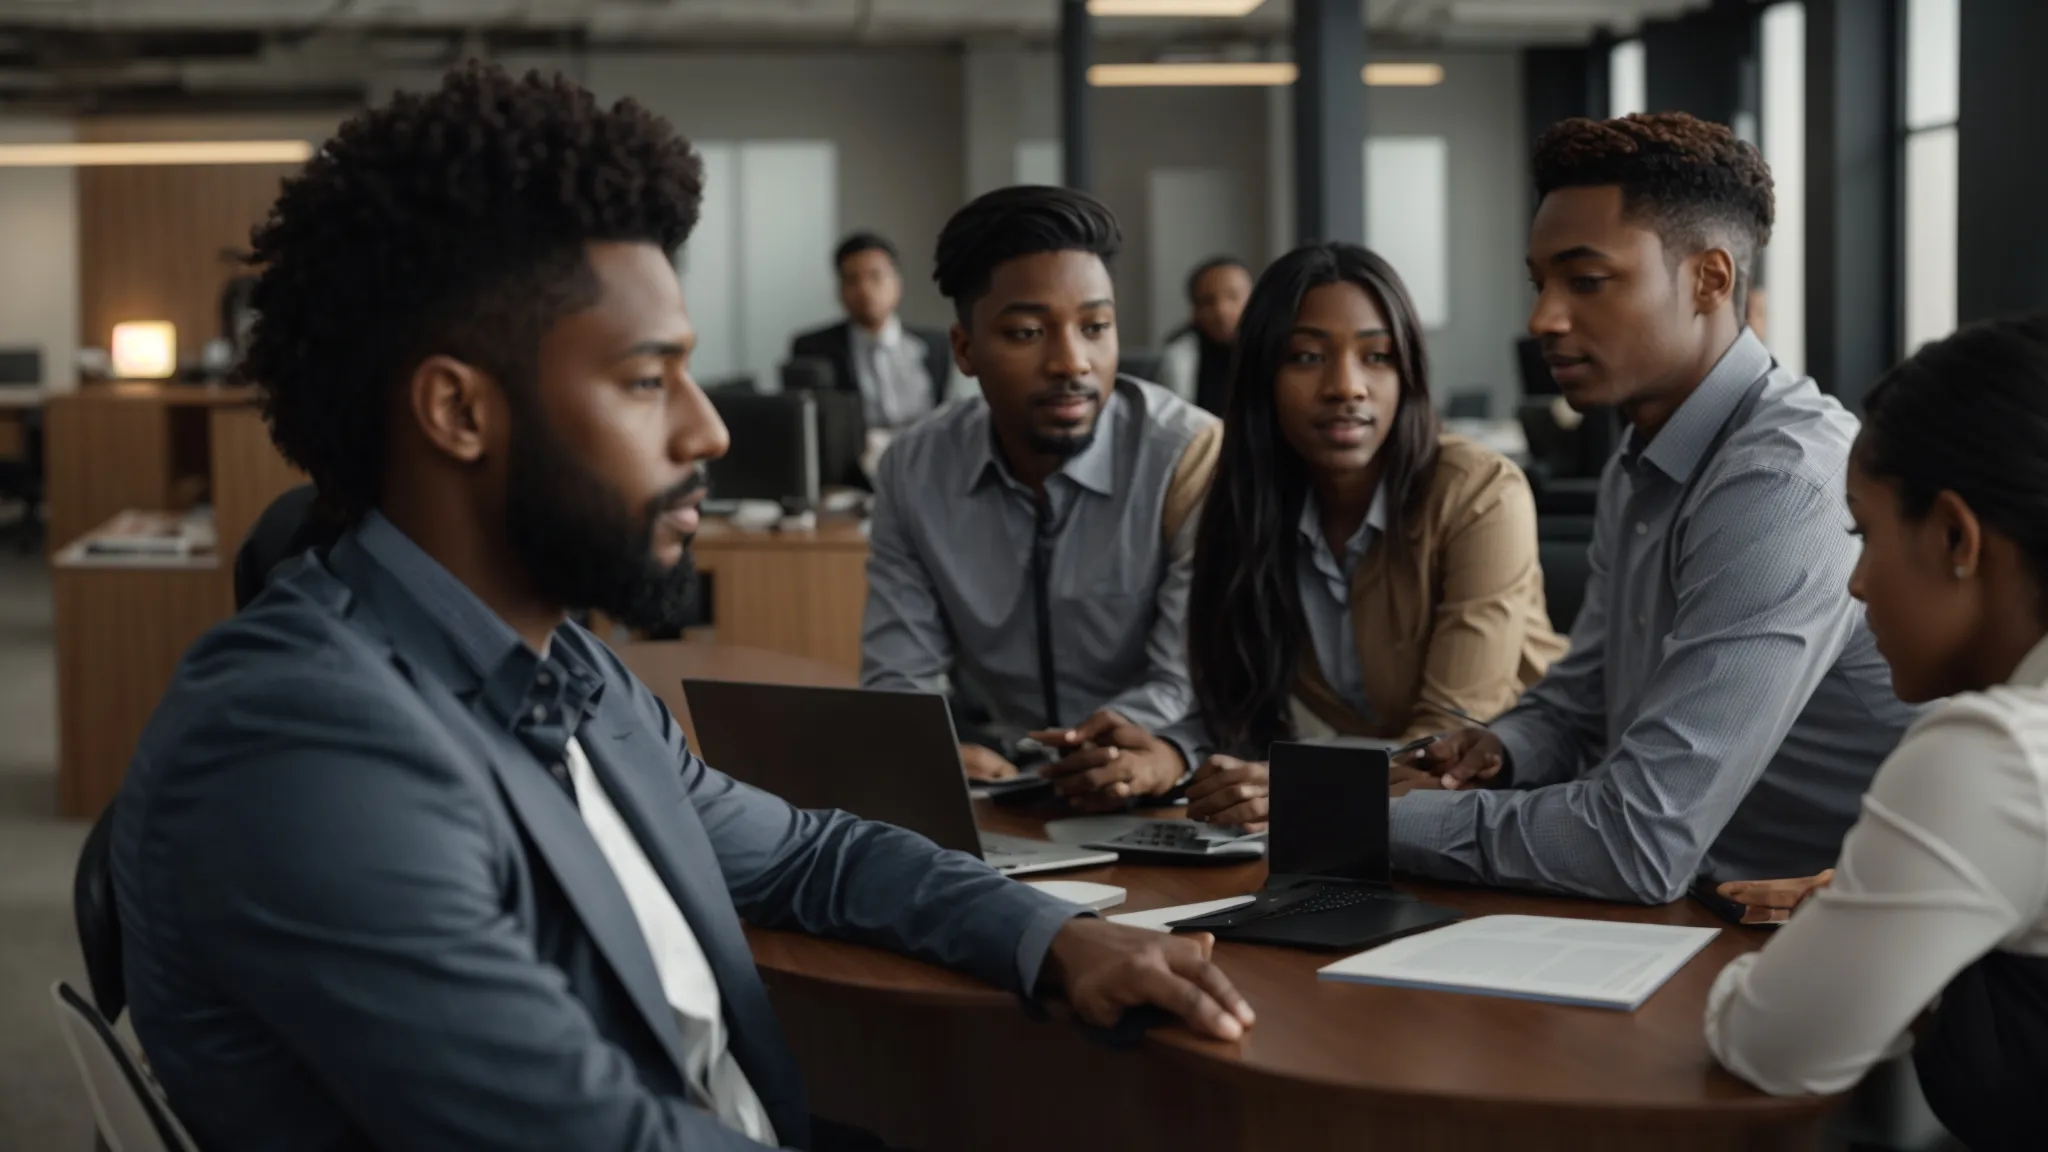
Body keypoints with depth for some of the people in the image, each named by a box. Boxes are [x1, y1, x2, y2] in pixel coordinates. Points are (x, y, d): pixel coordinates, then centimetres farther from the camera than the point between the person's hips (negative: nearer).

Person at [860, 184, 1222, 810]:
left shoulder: (1192, 457, -13)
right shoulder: (912, 472, -1)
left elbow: (1203, 684, -18)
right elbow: (898, 680, -1)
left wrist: (1161, 757, -41)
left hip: (1147, 808, -1)